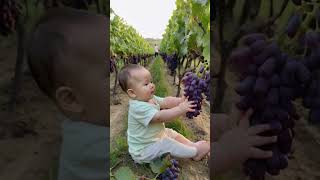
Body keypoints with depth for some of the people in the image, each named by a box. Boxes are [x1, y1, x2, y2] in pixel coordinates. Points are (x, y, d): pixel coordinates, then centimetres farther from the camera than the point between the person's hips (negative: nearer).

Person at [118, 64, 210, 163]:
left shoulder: (149, 98, -3)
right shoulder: (138, 107, -34)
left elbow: (165, 102, -4)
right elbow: (160, 117, -40)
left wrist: (181, 100, -20)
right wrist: (180, 109, -41)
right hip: (143, 150, -10)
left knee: (173, 134, 10)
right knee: (168, 144, -17)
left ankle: (193, 145, 17)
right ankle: (195, 152, -4)